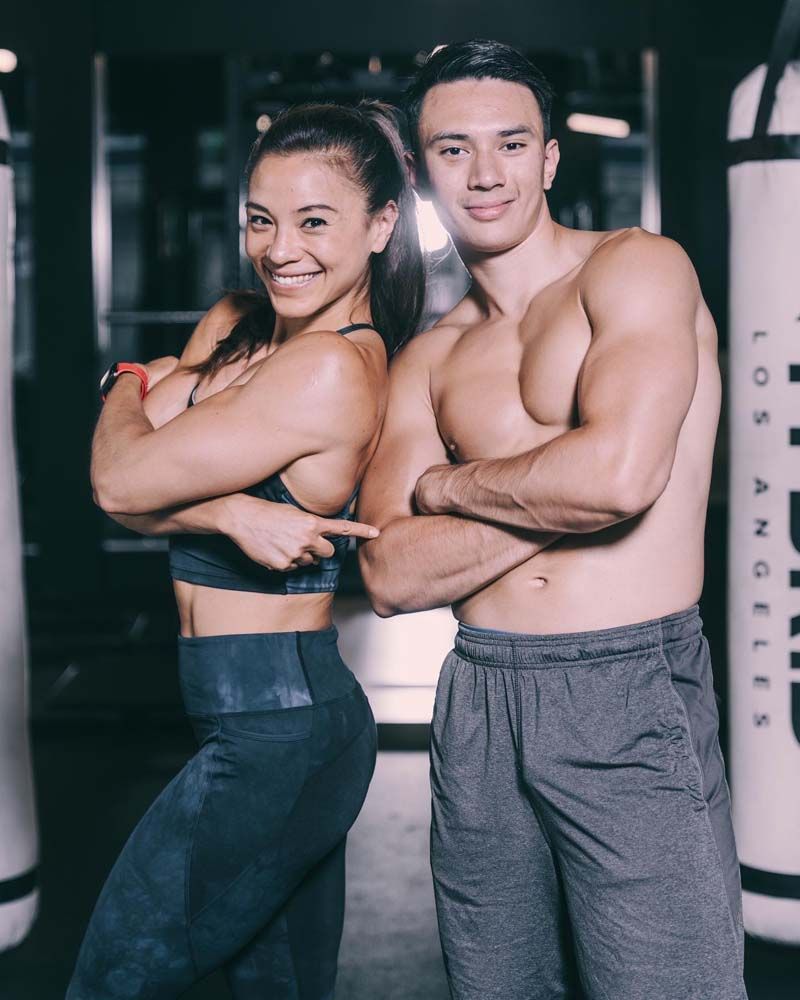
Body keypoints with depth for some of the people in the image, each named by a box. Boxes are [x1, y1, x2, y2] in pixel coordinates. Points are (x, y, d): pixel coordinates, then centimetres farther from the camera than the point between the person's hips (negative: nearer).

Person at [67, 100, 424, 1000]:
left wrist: (125, 391, 5)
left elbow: (121, 482, -16)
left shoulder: (333, 369, -20)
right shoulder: (232, 324, 8)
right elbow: (130, 490, 0)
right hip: (285, 726, 9)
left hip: (273, 739, -9)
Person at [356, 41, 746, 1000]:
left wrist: (445, 485, -3)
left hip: (632, 701, -5)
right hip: (479, 704, 5)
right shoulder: (426, 362, 11)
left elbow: (620, 475, -20)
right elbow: (391, 575, 0)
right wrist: (559, 489, -11)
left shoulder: (637, 268, -3)